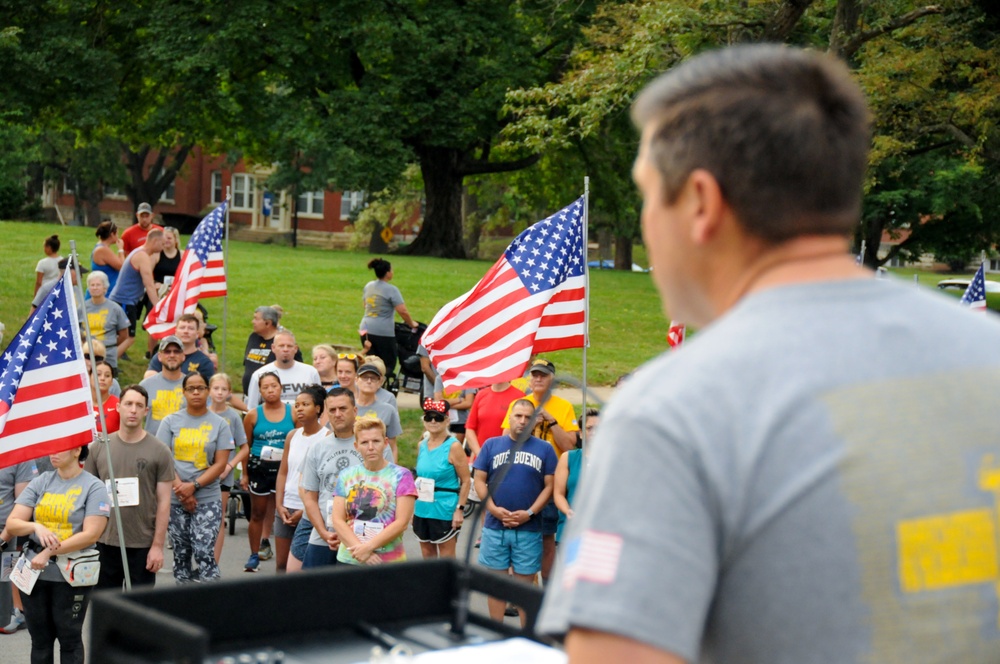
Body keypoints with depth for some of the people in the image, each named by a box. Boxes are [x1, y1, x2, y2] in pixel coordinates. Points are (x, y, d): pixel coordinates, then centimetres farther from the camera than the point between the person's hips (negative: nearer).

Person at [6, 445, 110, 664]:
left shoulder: (94, 487, -7)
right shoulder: (40, 482, 5)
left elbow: (91, 535, -16)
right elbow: (12, 523, 1)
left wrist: (49, 552, -19)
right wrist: (36, 526, -20)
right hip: (34, 571, 4)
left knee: (69, 639, 6)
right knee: (39, 639, 11)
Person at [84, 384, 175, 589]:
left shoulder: (159, 451, -3)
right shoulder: (99, 447, 4)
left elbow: (164, 502, -3)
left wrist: (158, 545, -8)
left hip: (143, 545, -2)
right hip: (105, 542, 3)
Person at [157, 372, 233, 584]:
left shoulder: (219, 424, 4)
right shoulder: (170, 422, 7)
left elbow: (220, 464, -1)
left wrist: (193, 486, -12)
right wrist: (180, 488, -10)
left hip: (208, 498, -2)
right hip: (174, 499, 2)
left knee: (204, 552, -13)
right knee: (181, 554, 6)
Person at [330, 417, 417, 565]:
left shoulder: (401, 476, 1)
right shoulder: (346, 475, 10)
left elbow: (402, 522, -6)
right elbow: (338, 520, 3)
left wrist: (368, 547, -13)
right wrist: (360, 549, -12)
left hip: (389, 563, -3)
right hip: (348, 560, 3)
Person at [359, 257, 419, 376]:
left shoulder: (368, 286, 11)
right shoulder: (391, 290, -11)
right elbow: (402, 311, -15)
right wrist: (412, 324, 2)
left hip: (366, 329, 7)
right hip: (383, 332, -6)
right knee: (388, 364, 2)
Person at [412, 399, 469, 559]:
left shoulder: (453, 446, -11)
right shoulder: (422, 445, 8)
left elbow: (466, 481, -11)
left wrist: (459, 509, -15)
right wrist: (413, 506, 15)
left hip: (444, 511, -6)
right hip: (422, 509, 6)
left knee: (446, 556, 1)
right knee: (427, 554, 14)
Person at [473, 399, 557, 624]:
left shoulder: (544, 449, 5)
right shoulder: (491, 445, 6)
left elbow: (549, 486, 1)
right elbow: (479, 480, 4)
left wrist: (529, 513, -11)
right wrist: (493, 508, -10)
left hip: (529, 529, -1)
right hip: (495, 526, 1)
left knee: (525, 584, 4)